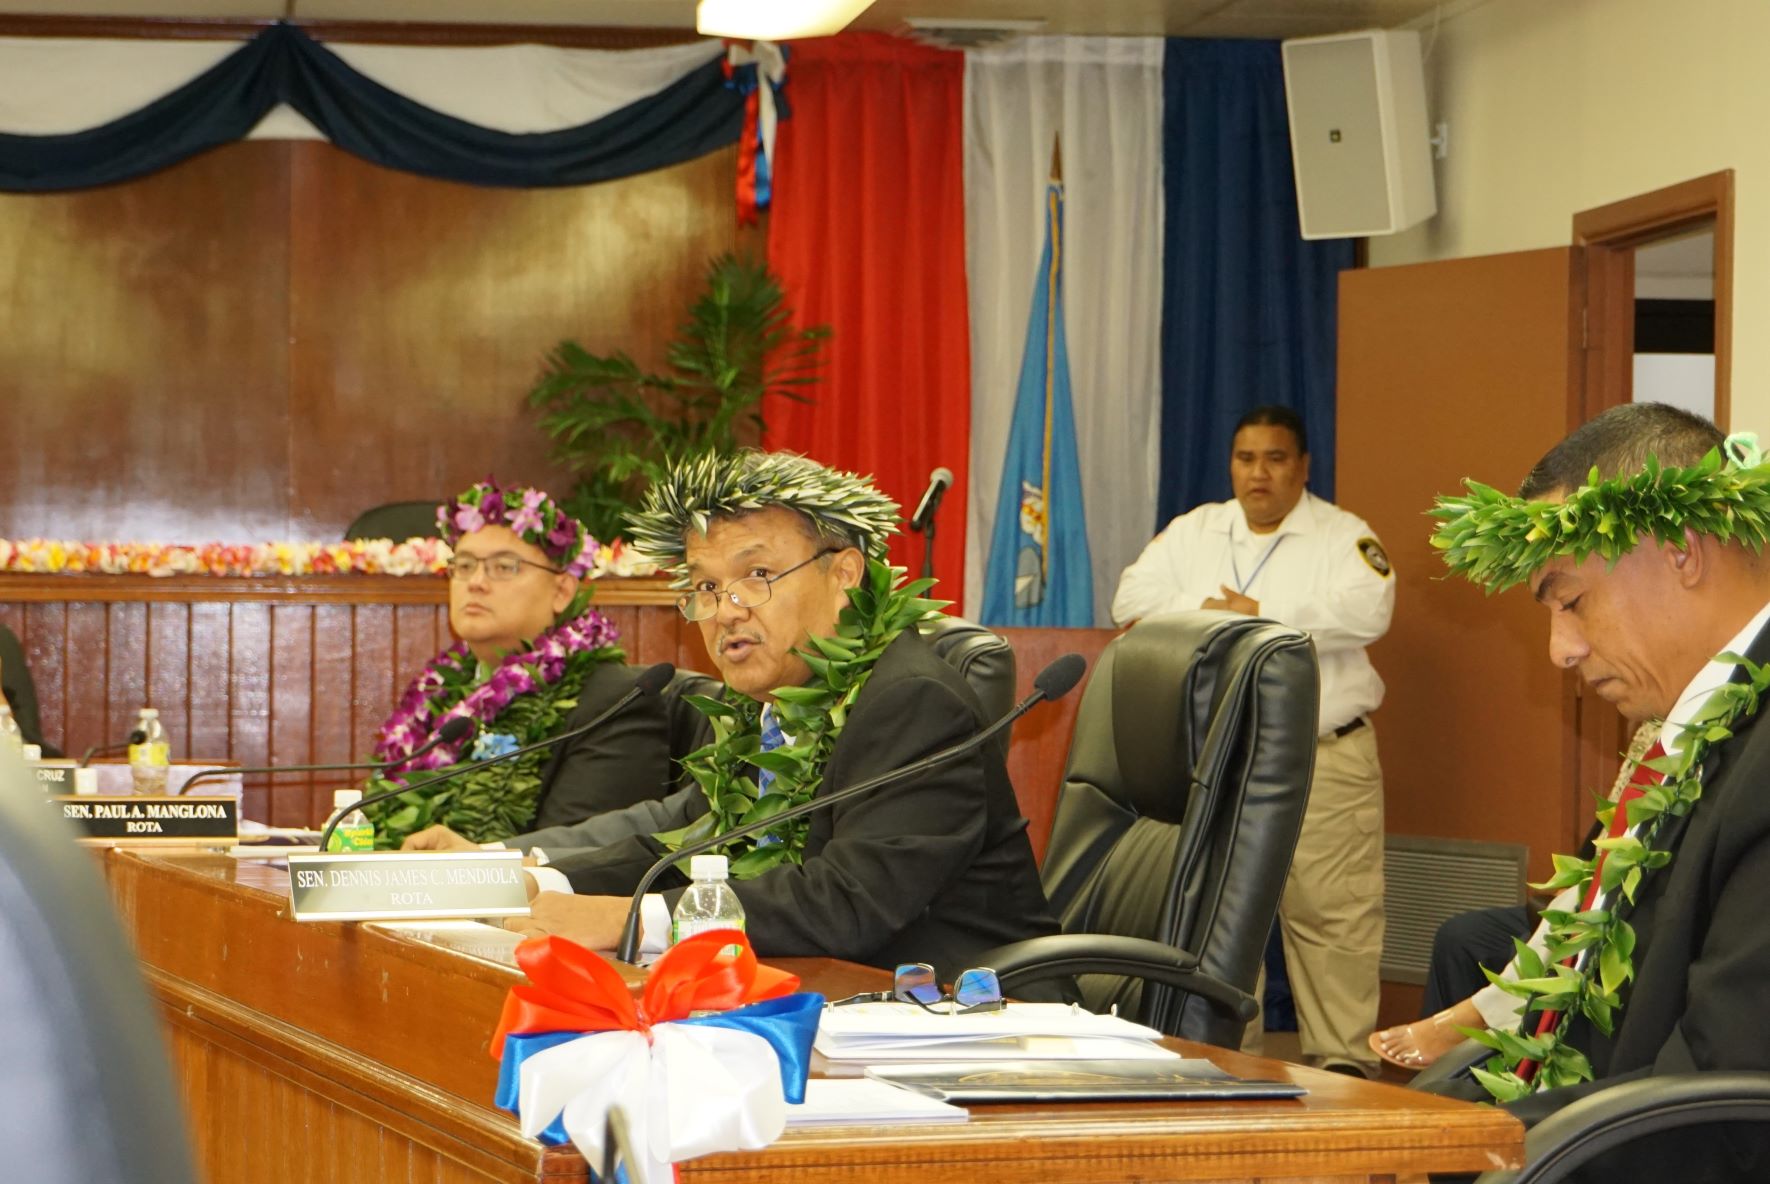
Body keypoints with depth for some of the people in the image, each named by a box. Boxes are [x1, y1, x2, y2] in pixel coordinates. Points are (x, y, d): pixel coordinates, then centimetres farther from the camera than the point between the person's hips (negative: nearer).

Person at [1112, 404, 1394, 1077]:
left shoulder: (1343, 535, 5)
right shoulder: (1193, 534, 15)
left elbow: (1367, 611, -14)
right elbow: (1133, 603, 5)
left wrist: (1261, 614, -12)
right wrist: (1215, 617, -8)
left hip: (1326, 759, -3)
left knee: (1331, 909, -8)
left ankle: (1342, 1060, -4)